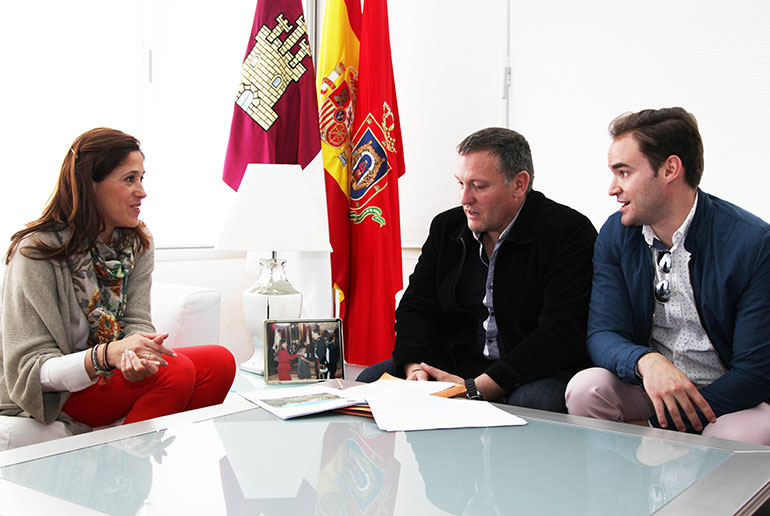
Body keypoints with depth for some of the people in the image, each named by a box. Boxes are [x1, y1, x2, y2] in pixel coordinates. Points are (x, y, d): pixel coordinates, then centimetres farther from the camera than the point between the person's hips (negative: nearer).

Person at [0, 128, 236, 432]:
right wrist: (106, 355, -36)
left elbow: (136, 322, -2)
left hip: (113, 372, 7)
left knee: (220, 362, -14)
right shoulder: (36, 252, -17)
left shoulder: (138, 243, 4)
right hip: (53, 397, -6)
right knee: (176, 371, -27)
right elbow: (28, 370, -19)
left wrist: (136, 354, -28)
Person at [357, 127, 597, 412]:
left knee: (533, 399, -39)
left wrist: (475, 388, -24)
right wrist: (414, 367, -13)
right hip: (455, 364, 5)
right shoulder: (446, 227, 9)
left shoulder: (570, 231, -11)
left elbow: (562, 336, -19)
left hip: (537, 374, -5)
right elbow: (416, 307, 9)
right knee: (371, 379, -14)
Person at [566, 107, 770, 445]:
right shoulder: (615, 234, -1)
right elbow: (602, 333, -8)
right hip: (648, 390, 4)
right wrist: (645, 361, -33)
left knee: (742, 433, -36)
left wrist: (656, 427, -21)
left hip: (727, 398, -3)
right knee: (586, 387, -25)